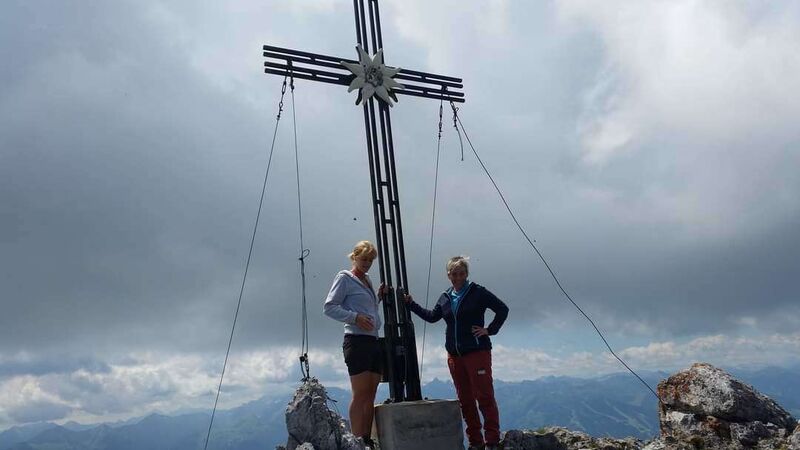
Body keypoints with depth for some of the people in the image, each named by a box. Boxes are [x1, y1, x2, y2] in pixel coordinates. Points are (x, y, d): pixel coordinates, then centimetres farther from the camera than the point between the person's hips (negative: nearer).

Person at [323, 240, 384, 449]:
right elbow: (329, 307, -9)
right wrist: (355, 317, -19)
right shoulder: (344, 277, -2)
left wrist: (379, 296, 12)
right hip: (356, 341, -8)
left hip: (374, 341, 8)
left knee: (370, 395, 7)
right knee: (360, 394, -8)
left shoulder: (368, 280, 20)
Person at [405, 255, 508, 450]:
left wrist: (490, 330, -8)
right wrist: (411, 304, 19)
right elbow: (432, 316, 24)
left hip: (477, 352, -6)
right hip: (454, 355, 6)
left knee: (485, 396, -7)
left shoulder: (478, 292, -4)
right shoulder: (445, 297, 12)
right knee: (465, 400, 10)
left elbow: (503, 309, -3)